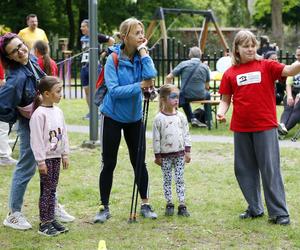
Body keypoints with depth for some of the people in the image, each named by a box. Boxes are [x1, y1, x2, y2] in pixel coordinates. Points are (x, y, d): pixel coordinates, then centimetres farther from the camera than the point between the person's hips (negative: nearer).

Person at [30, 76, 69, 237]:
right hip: (46, 157, -7)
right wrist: (41, 161, -17)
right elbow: (36, 139, -17)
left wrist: (65, 154, 13)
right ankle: (44, 224, 4)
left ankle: (51, 219, 19)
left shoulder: (58, 112, 8)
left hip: (56, 156, 7)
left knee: (52, 189, 12)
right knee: (46, 190, -3)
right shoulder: (39, 114, -16)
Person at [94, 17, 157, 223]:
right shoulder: (114, 59, -15)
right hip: (113, 117, -3)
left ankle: (145, 205, 20)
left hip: (134, 117, 3)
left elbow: (151, 75, -25)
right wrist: (140, 86, -25)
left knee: (139, 162, 7)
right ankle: (104, 207, 12)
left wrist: (143, 52, -20)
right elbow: (114, 90, -24)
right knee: (109, 164, 3)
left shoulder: (141, 57, -5)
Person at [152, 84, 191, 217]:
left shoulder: (181, 116, 3)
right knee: (167, 180, 6)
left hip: (180, 153, 2)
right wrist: (157, 156, -3)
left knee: (180, 179, 3)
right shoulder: (159, 119, -7)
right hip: (165, 155, -2)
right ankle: (169, 204, 14)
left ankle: (182, 205, 4)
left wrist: (187, 151, 2)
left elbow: (186, 134, 7)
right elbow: (156, 138, -4)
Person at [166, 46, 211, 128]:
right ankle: (208, 120, 38)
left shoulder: (184, 64, -5)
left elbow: (169, 77, -7)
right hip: (200, 96, 1)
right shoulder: (205, 67, -1)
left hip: (186, 96, -1)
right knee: (207, 95, 36)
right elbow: (207, 87, 6)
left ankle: (192, 118, 24)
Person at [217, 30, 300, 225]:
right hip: (241, 128, 3)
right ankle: (255, 208, 25)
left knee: (270, 169, -4)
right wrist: (221, 112, -9)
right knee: (244, 169, 11)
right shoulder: (230, 73, 6)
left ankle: (279, 212, 2)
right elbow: (226, 99, 11)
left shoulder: (266, 66, 0)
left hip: (265, 126, -3)